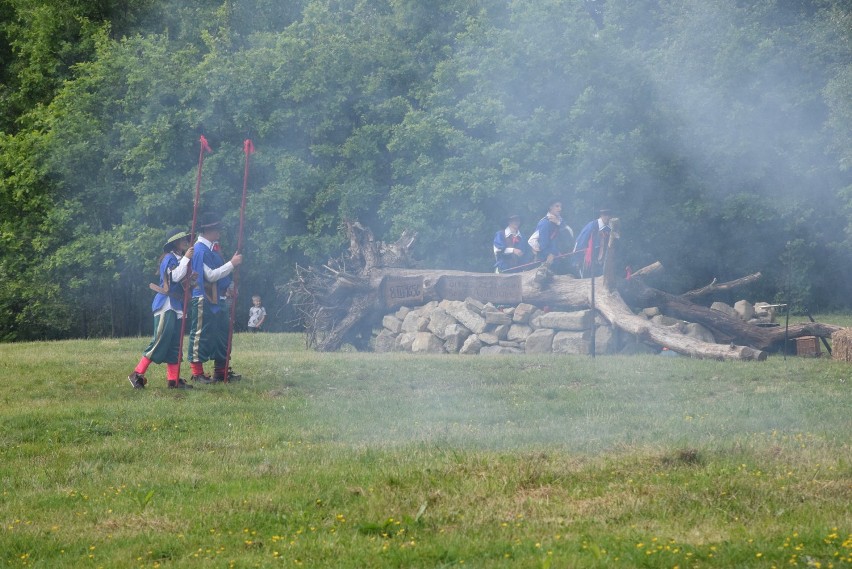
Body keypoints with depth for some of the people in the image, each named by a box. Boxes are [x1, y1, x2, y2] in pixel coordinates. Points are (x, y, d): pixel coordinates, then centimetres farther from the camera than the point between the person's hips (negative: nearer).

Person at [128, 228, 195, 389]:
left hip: (177, 306, 9)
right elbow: (175, 276, -21)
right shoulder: (169, 258, -7)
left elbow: (185, 280, 23)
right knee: (160, 341, -12)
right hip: (166, 305, -9)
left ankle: (173, 379, 5)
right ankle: (137, 374, -9)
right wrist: (186, 259, -20)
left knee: (175, 344, 6)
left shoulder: (181, 259, 19)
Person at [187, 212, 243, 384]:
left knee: (222, 334, 13)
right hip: (204, 300, -10)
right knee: (201, 335, -5)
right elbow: (210, 275, -20)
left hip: (218, 299, 10)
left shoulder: (213, 248, 15)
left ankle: (221, 371, 20)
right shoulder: (200, 250, -15)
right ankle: (197, 373, -1)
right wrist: (232, 264, -19)